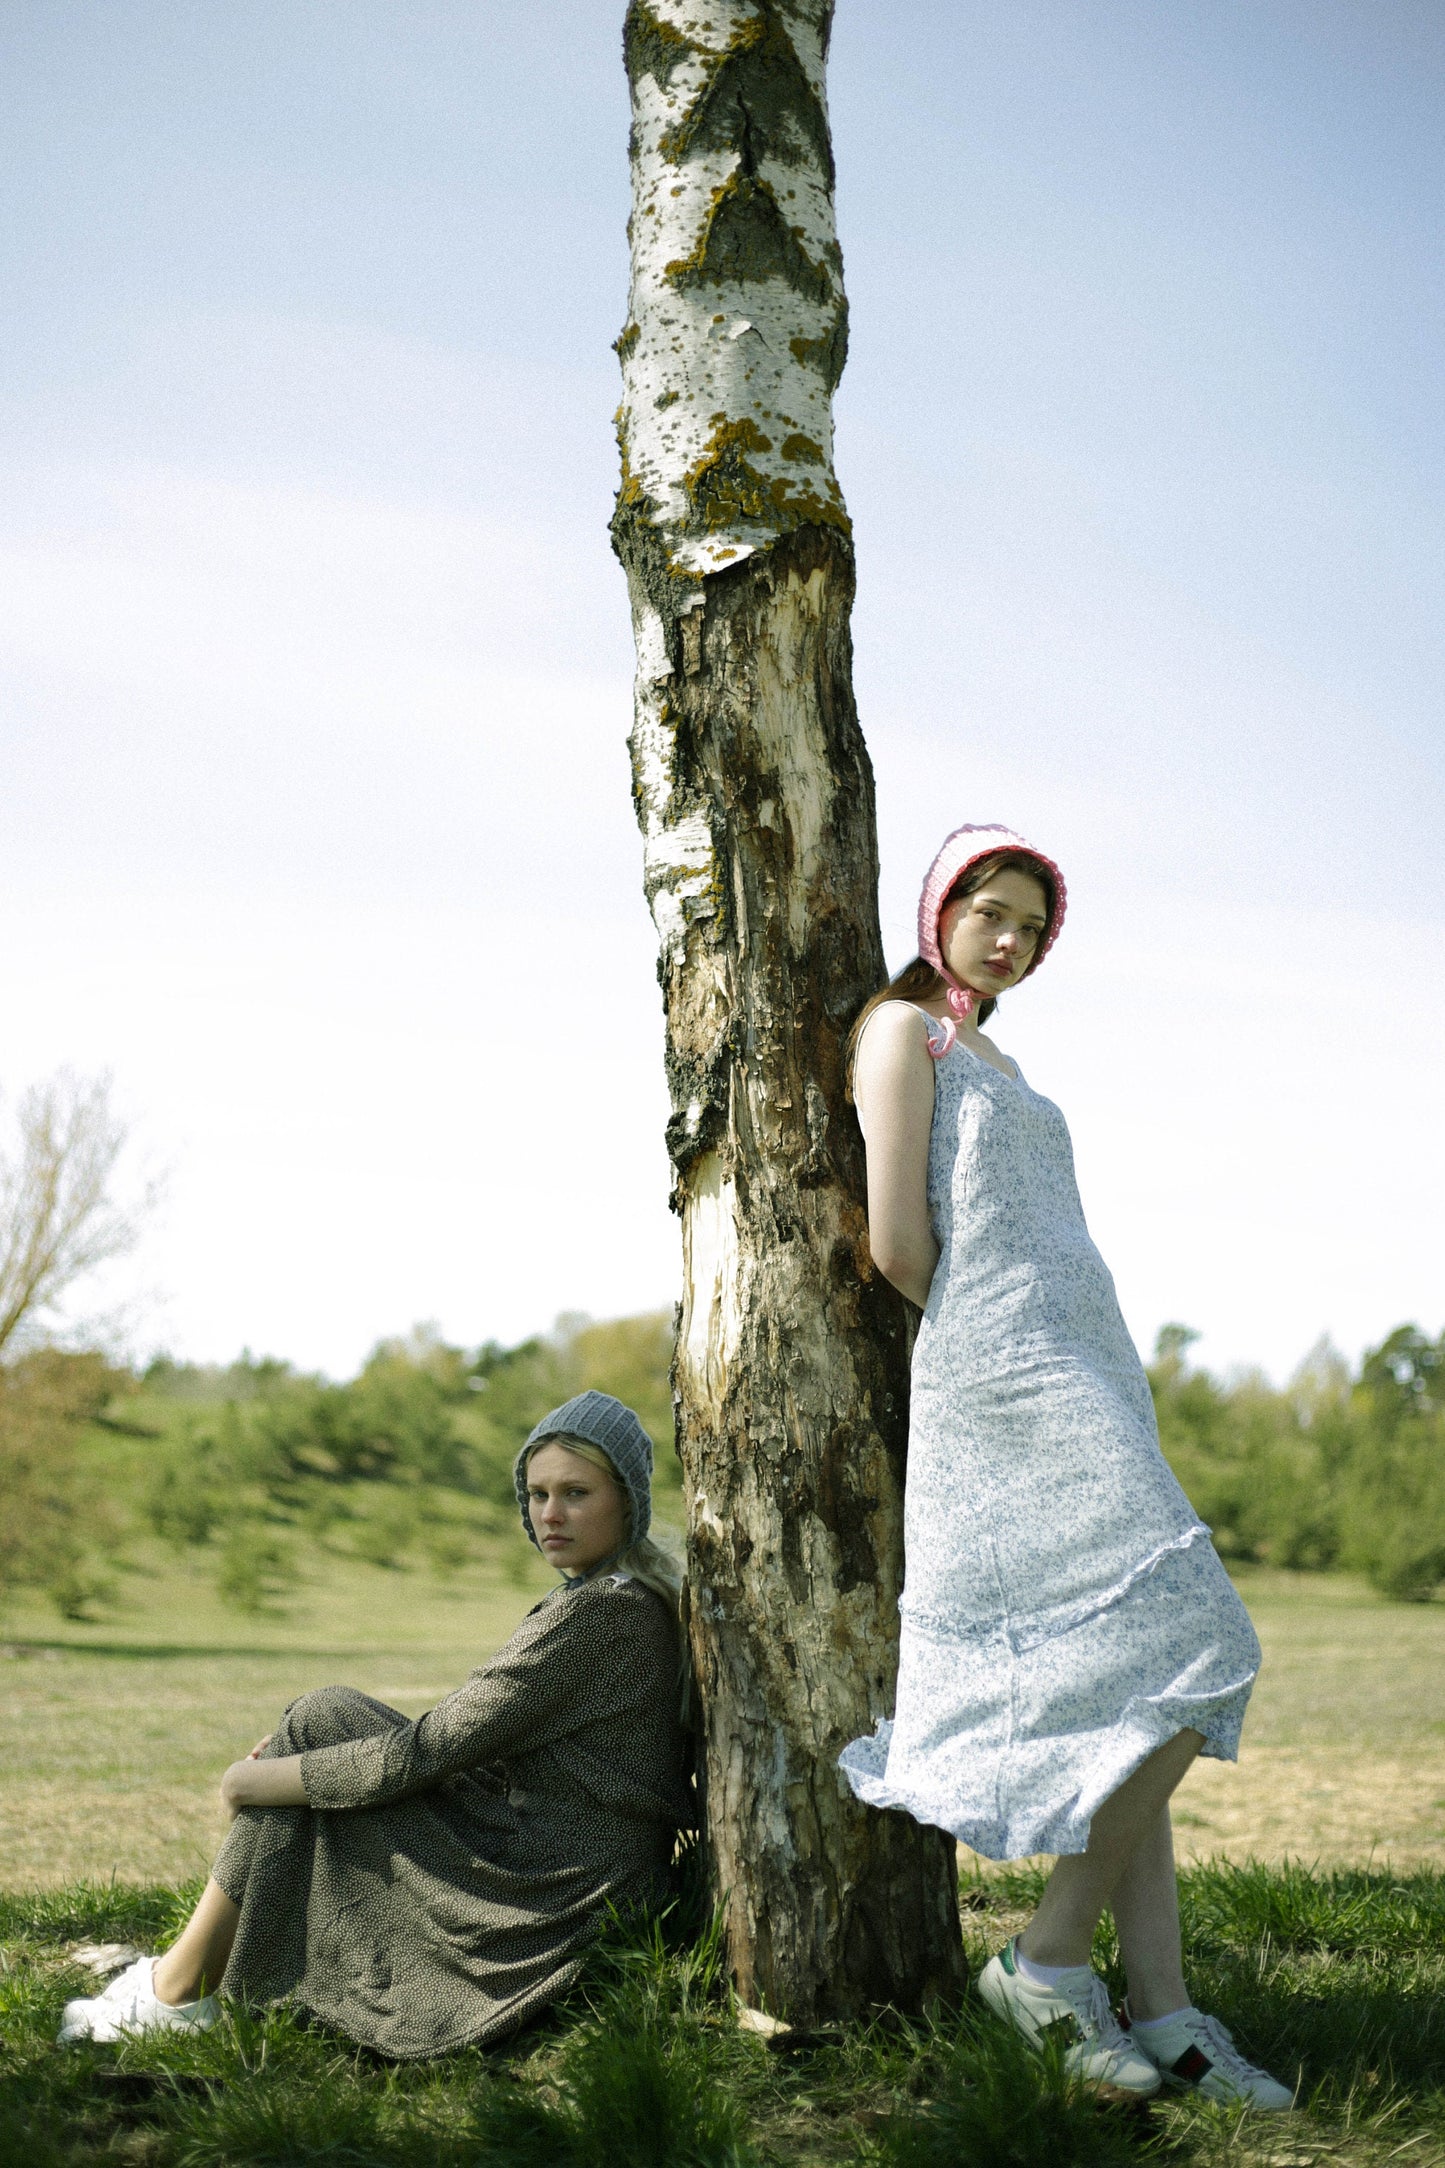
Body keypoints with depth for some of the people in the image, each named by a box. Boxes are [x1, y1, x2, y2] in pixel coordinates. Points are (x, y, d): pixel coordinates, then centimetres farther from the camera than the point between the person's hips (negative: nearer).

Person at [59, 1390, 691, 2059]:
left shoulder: (596, 1612, -19)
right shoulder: (641, 1597, 12)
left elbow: (427, 1754, -19)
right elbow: (468, 1732, 16)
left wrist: (264, 1780, -6)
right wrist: (302, 1745, 10)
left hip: (548, 1896, -9)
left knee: (317, 1724, -3)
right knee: (325, 1716, 11)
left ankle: (173, 1993, 7)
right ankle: (183, 1972, 16)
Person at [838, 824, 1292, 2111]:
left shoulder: (991, 1057, 26)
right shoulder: (904, 1030, -1)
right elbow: (898, 1244, -11)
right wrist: (975, 1339, 2)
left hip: (1080, 1378, 9)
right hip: (1004, 1379, -9)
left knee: (1130, 1699, 2)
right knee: (1190, 1658, -16)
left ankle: (1164, 2013, 1)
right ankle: (1047, 1961, -10)